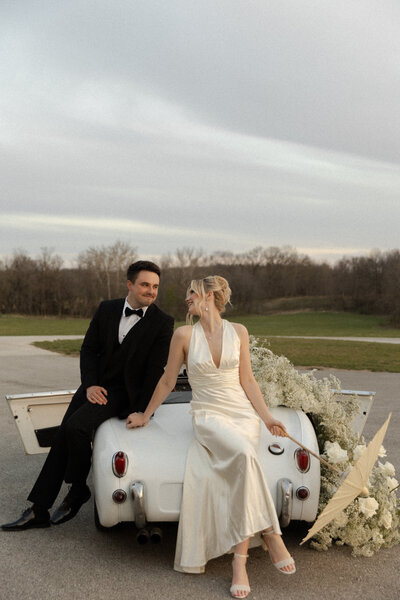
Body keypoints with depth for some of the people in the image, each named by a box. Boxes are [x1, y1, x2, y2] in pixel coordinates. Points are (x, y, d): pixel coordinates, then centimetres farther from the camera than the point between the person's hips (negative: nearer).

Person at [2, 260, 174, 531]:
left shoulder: (163, 322, -8)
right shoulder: (107, 309, 4)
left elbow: (155, 372, -10)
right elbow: (89, 349, 7)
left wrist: (139, 411, -15)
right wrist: (90, 385, -7)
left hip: (124, 392, -5)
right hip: (96, 384, 5)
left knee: (76, 427, -25)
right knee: (63, 437, -5)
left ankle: (78, 489, -1)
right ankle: (38, 511, 4)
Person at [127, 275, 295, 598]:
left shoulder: (238, 332, 4)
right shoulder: (184, 335, 0)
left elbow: (247, 381, 8)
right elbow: (167, 381, 12)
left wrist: (267, 417, -1)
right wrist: (145, 415, 19)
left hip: (244, 414, 2)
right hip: (209, 416, -1)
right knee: (244, 455, -33)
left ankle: (240, 558, -22)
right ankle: (270, 534, -23)